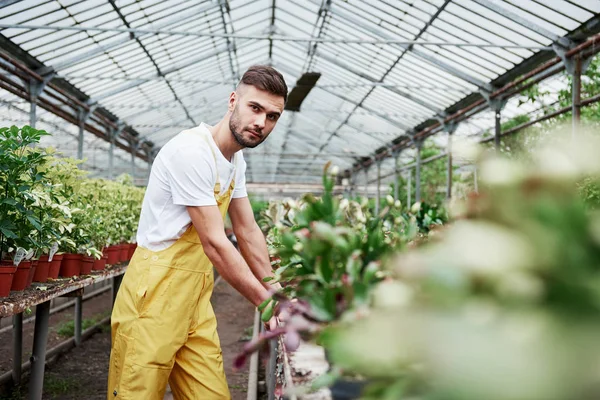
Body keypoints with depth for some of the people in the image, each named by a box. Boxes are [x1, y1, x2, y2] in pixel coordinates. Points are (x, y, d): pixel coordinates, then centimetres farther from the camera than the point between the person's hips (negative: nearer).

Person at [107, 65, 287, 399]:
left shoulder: (236, 160, 9)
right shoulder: (193, 150, -19)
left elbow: (248, 232, 14)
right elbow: (215, 244, -20)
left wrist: (276, 293, 10)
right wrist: (266, 302, -13)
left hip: (196, 297, 8)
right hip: (155, 296, -8)